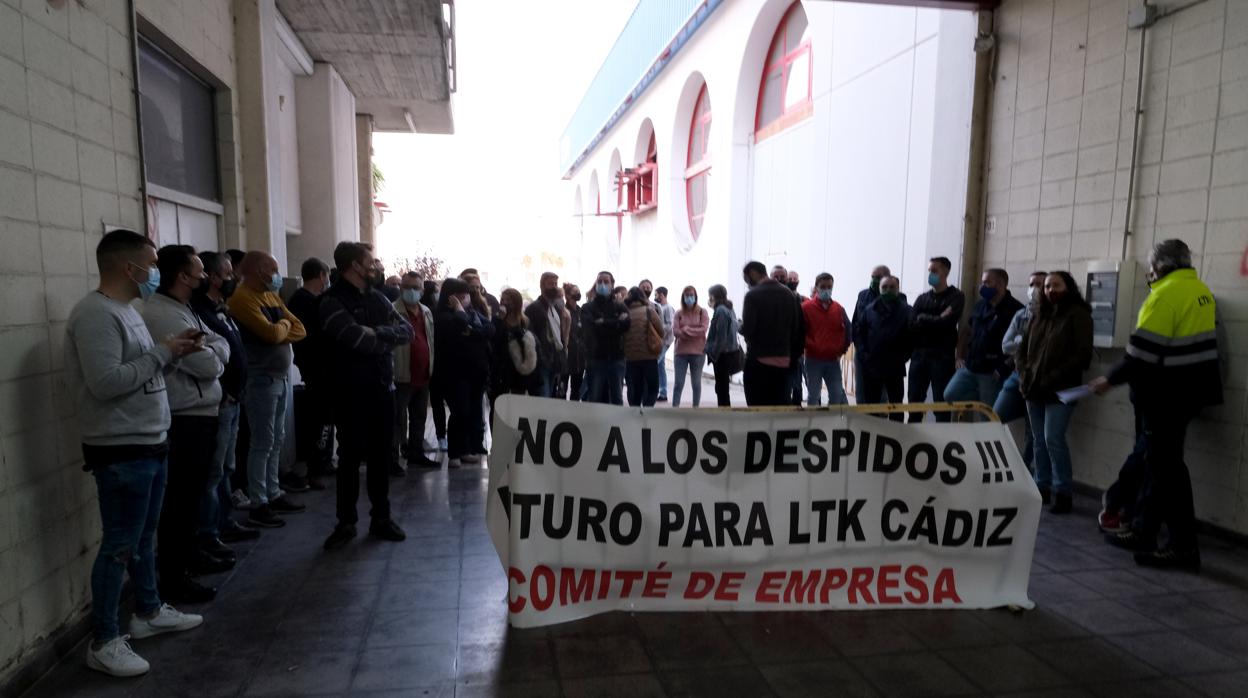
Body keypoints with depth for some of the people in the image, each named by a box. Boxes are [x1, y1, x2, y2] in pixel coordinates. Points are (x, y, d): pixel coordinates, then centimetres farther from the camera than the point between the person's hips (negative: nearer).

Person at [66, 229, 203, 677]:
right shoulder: (95, 314, -18)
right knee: (119, 546, 0)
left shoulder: (126, 310, 13)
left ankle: (149, 611, 34)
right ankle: (103, 642, 13)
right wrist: (163, 352, -18)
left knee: (144, 537, 20)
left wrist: (173, 352, 0)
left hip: (150, 443, 10)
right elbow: (106, 382, -27)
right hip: (120, 451, -10)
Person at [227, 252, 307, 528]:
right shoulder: (242, 299, -13)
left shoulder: (271, 296, 14)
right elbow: (271, 333, -23)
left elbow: (300, 330, 10)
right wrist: (285, 324, -1)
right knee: (263, 443, -4)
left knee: (277, 440, 13)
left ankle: (274, 494, 23)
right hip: (261, 379, -8)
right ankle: (258, 505, 4)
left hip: (282, 376, 8)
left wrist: (279, 330, -9)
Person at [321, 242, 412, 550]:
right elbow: (359, 339, -22)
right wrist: (388, 338, -5)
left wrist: (375, 333, -14)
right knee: (351, 456, 5)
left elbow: (407, 331, 2)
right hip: (352, 391, -5)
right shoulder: (332, 302, -9)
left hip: (383, 387, 5)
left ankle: (381, 518, 22)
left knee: (381, 455, 11)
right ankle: (346, 522, 18)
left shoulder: (377, 297, 11)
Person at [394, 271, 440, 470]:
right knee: (398, 419, -2)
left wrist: (431, 368, 15)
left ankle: (416, 453, 28)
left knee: (419, 417, 16)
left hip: (423, 376, 7)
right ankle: (392, 458, 4)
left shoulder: (426, 312, 14)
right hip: (402, 376, -7)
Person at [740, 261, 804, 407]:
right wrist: (792, 355, 14)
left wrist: (740, 327, 6)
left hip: (758, 361, -5)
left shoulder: (753, 295, -9)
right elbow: (799, 330, 7)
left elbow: (747, 329, -15)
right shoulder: (790, 294, 9)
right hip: (784, 362, 5)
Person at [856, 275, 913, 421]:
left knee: (896, 405, 7)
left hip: (895, 368, -2)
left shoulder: (907, 311, -2)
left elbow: (912, 337, -6)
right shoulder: (869, 310, 6)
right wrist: (864, 355, -4)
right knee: (870, 404, 9)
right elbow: (860, 333, 6)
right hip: (871, 366, 2)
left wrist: (903, 357, -12)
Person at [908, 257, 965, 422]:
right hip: (919, 355, 4)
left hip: (943, 357, -4)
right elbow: (912, 325, 0)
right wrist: (937, 320, -10)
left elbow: (947, 323, -13)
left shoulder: (956, 297, 2)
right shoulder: (922, 298, 13)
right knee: (914, 402, 7)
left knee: (942, 404, 0)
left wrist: (924, 319, -3)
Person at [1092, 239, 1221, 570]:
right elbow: (1195, 338, 17)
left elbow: (1142, 350, -22)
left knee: (1166, 467, -3)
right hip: (1191, 389, 9)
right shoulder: (1201, 290, 11)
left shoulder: (1167, 294, -18)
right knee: (1157, 459, 15)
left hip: (1168, 393, -9)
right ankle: (1143, 530, 23)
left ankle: (1184, 546, 2)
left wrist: (1111, 379, -12)